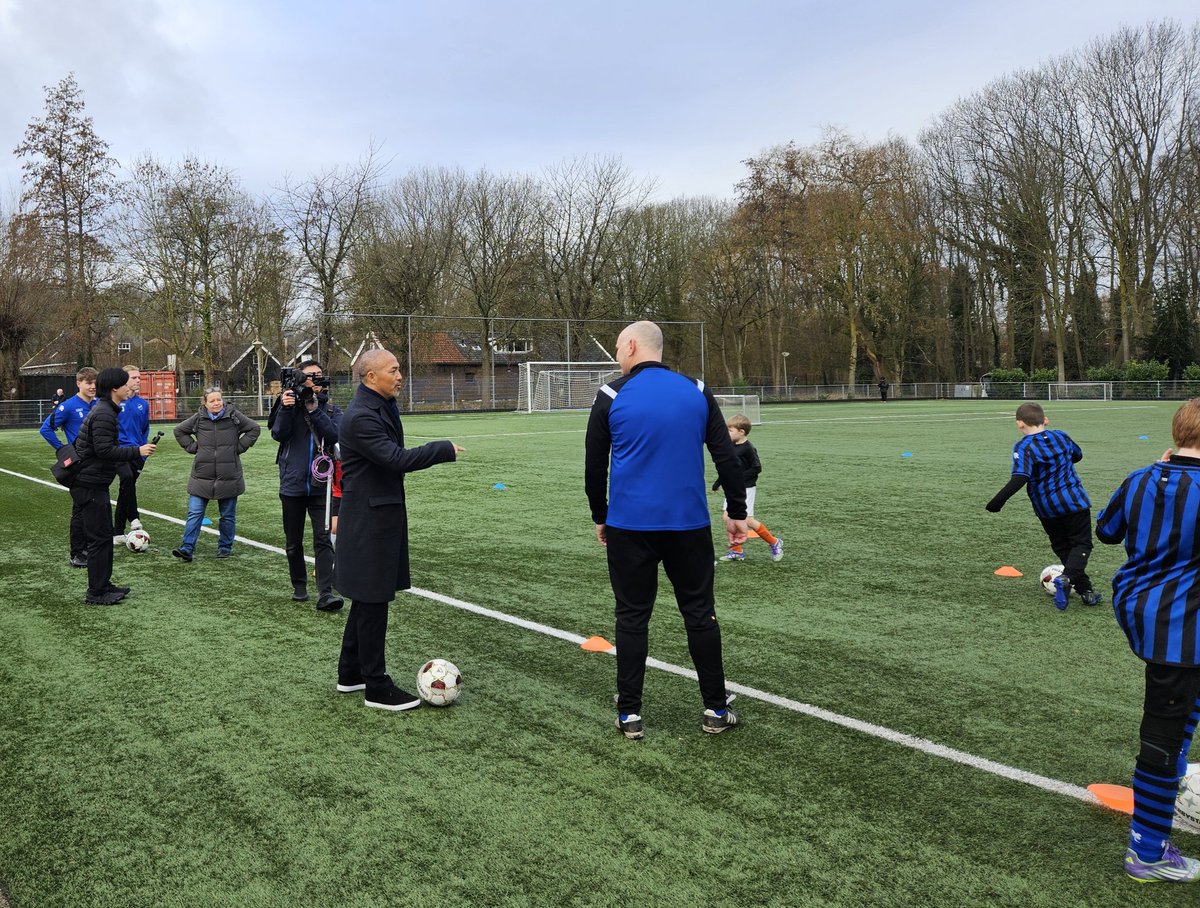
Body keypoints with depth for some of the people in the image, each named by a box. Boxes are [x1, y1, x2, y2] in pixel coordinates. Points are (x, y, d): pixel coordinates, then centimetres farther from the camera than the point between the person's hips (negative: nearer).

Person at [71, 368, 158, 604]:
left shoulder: (105, 410, 14)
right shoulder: (104, 414, -19)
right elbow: (105, 450, -25)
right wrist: (137, 451, -20)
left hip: (95, 482, 10)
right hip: (89, 484, -10)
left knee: (104, 534, 16)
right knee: (99, 537, -4)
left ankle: (104, 584, 25)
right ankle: (96, 593, 3)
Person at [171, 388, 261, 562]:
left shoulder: (233, 416, -2)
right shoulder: (198, 418, 2)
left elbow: (255, 428, 3)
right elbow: (179, 431, 16)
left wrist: (239, 447, -3)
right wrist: (193, 447, 4)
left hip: (228, 476, -1)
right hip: (202, 476, 1)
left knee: (228, 515, 9)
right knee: (194, 513, -2)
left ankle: (225, 547, 22)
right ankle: (187, 549, -1)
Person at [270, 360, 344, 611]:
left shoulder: (330, 409, 4)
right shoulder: (289, 403, 2)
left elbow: (336, 434, -13)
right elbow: (278, 433, -12)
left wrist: (314, 409, -20)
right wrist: (286, 408, -26)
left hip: (320, 486, -1)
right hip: (292, 485, 1)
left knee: (323, 540, -9)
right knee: (293, 543, 13)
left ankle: (325, 594, -11)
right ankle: (299, 586, 29)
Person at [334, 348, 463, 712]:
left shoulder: (381, 407, 11)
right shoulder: (361, 416, -20)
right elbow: (397, 460, -27)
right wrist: (445, 449, -19)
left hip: (381, 515, 10)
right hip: (369, 520, -10)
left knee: (366, 600, 18)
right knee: (373, 602, -2)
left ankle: (350, 674, 31)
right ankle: (376, 687, 8)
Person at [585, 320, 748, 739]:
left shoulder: (612, 396, -2)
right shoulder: (697, 392, 4)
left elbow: (593, 466, 3)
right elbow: (726, 457, 3)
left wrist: (600, 517, 15)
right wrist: (736, 511, 11)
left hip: (629, 525, -1)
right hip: (689, 523, 2)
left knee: (632, 616, 7)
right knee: (699, 613, 12)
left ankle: (630, 714, 11)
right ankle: (716, 709, 18)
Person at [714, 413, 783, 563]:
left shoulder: (748, 448, -16)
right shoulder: (731, 446, 6)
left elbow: (757, 468, -17)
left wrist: (739, 477, -20)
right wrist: (718, 482, 20)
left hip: (746, 489, -8)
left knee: (747, 520, -8)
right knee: (727, 516, 2)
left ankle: (774, 542, 11)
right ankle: (736, 551, 12)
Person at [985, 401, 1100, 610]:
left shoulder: (1024, 447, -15)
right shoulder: (1061, 436, 2)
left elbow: (1019, 479, -29)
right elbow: (1077, 455, 22)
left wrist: (997, 501, -27)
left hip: (1047, 510, -2)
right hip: (1074, 501, 2)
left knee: (1062, 547, 15)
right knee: (1081, 543, 8)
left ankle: (1085, 590, 14)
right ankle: (1067, 578, -18)